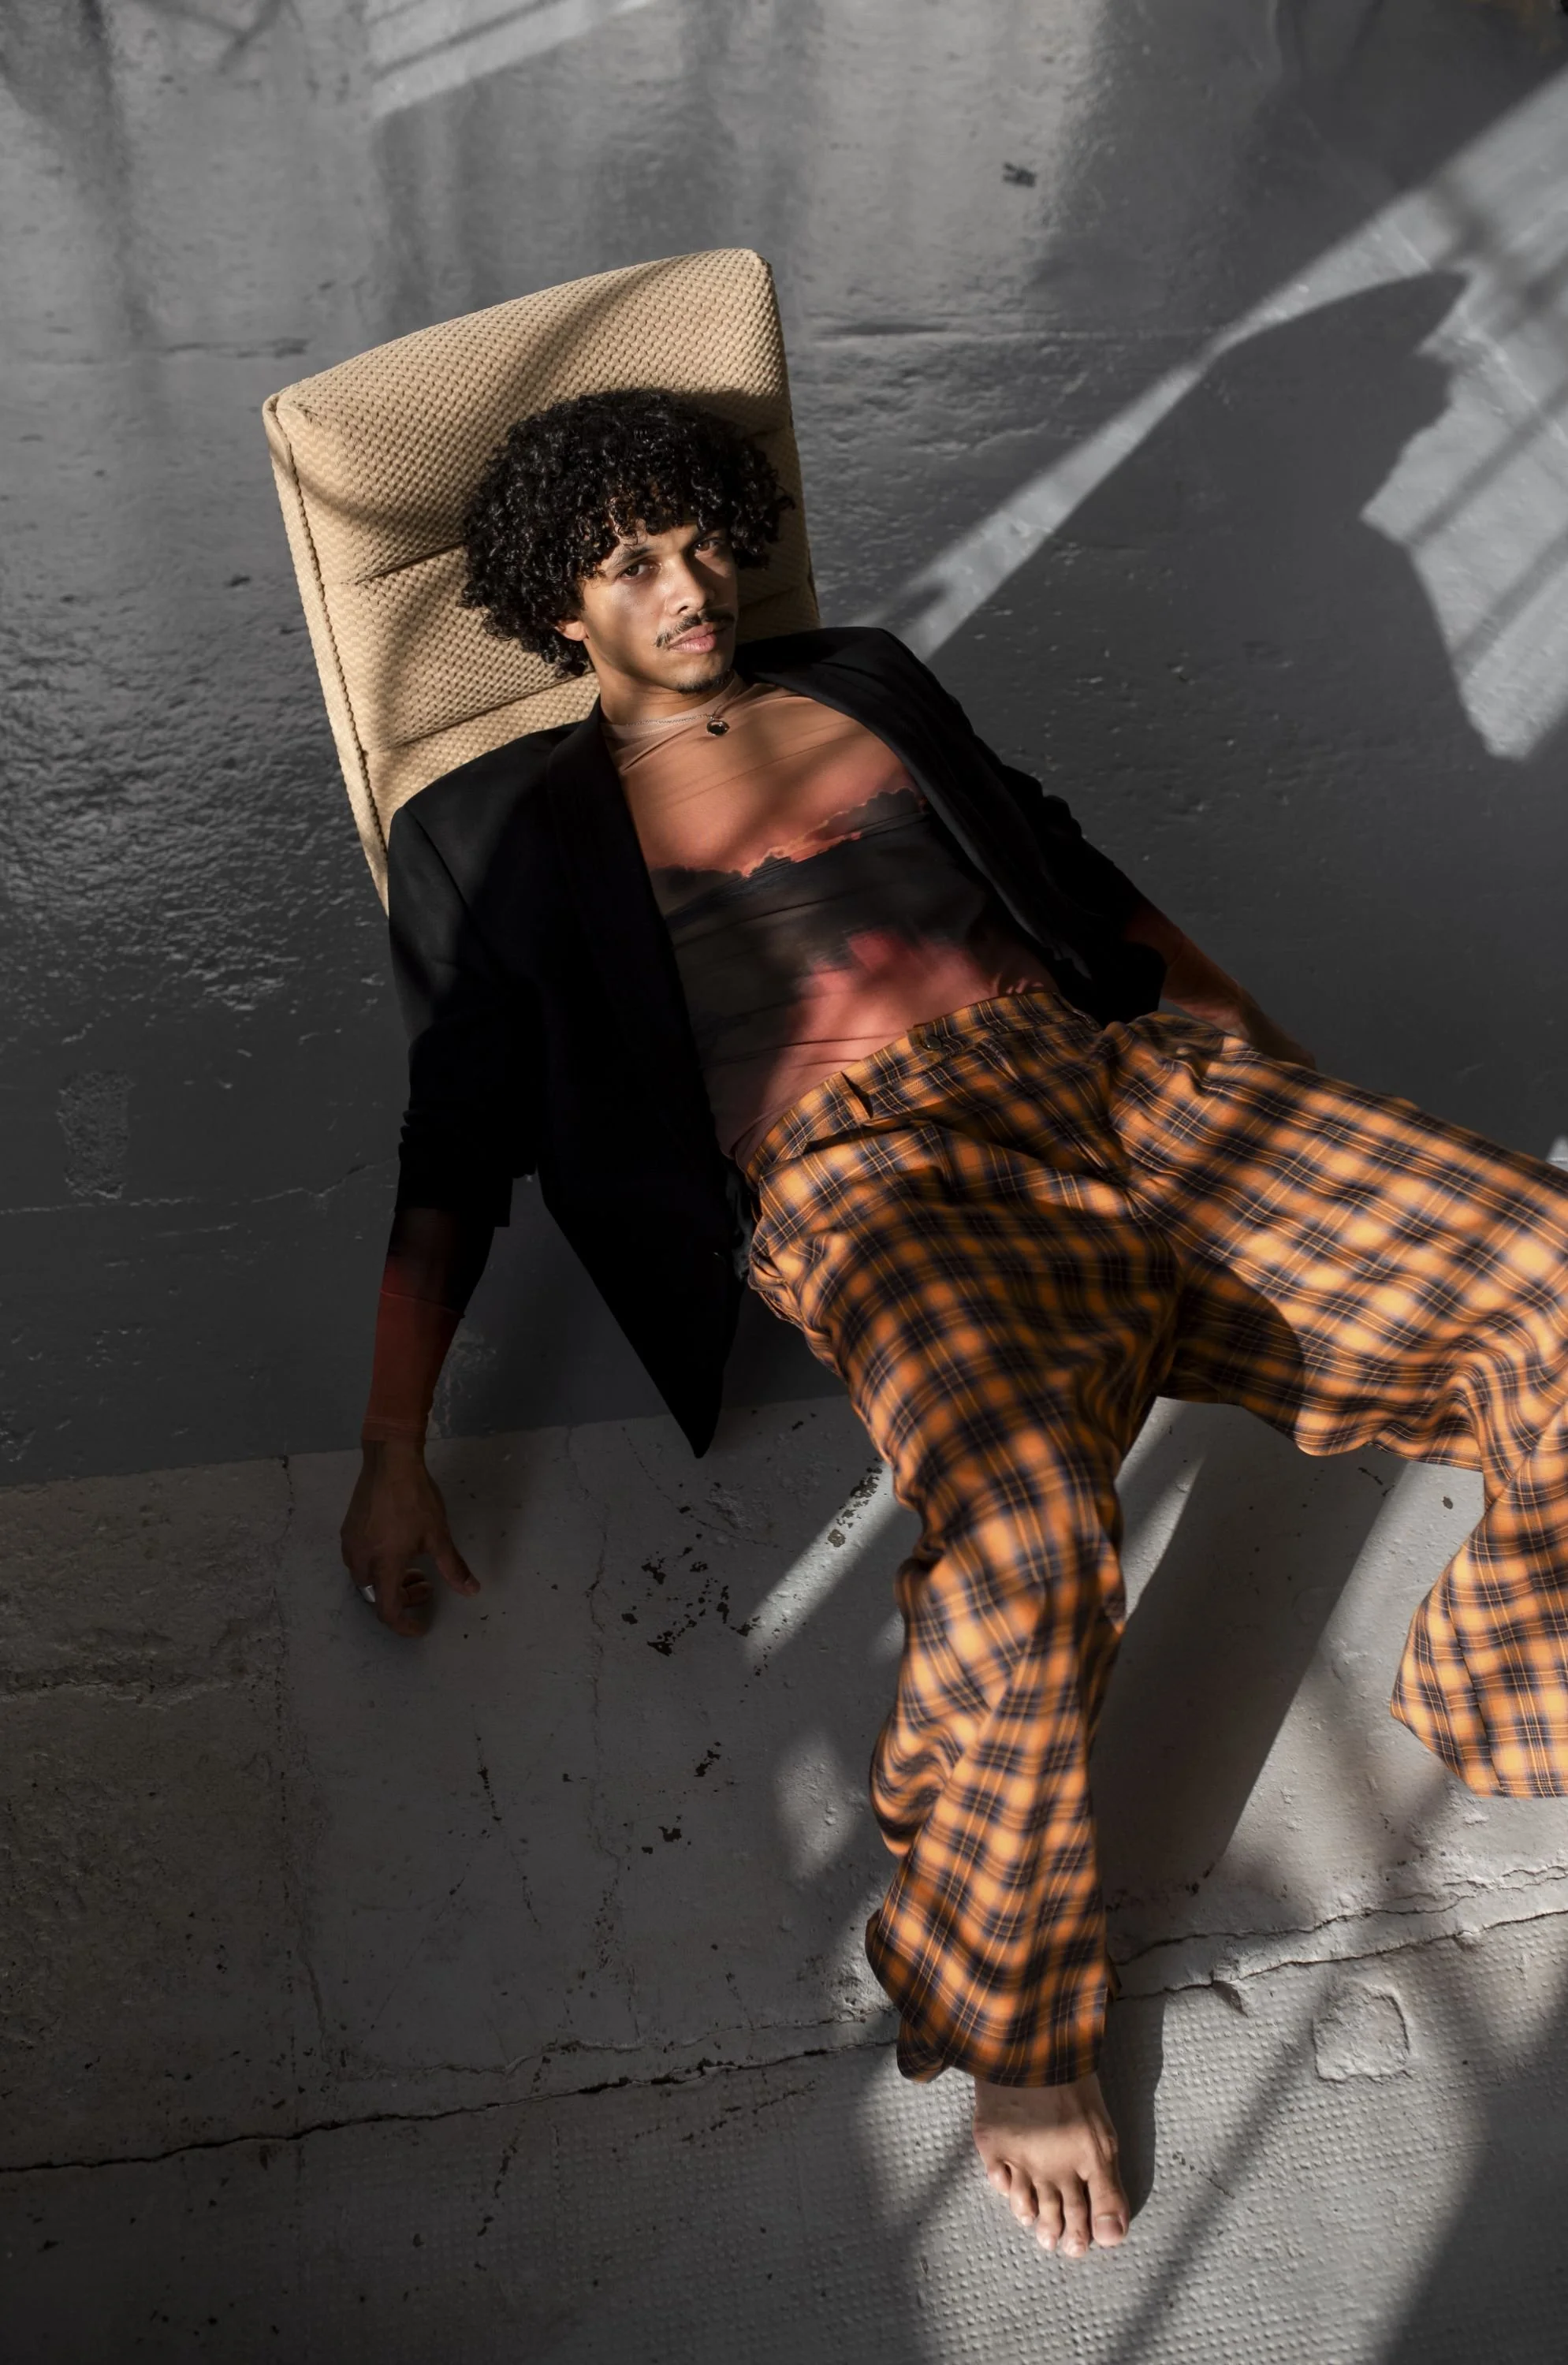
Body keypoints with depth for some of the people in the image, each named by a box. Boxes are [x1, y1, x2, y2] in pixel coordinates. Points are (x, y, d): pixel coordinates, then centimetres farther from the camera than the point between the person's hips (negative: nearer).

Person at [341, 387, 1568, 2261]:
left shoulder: (865, 683, 27)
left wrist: (1290, 1097, 17)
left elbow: (1082, 885, 27)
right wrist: (393, 1451, 1)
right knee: (1028, 1538, -37)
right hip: (865, 1173, -4)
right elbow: (455, 1148, 10)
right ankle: (1013, 2015, -7)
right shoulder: (504, 828, 16)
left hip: (1116, 1079, 5)